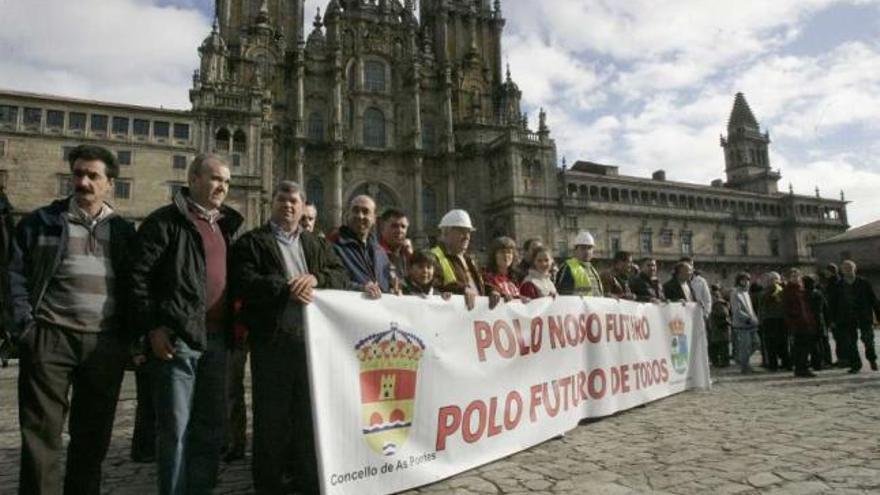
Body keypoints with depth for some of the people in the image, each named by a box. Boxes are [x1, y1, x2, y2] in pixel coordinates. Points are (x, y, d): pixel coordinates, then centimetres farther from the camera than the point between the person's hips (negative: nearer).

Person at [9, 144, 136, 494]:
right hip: (50, 338, -2)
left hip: (106, 345, 2)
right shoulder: (42, 221, 7)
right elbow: (17, 274, 4)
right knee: (42, 432, 2)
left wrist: (131, 337, 3)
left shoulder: (124, 231, 12)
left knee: (93, 436, 10)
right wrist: (24, 325, -6)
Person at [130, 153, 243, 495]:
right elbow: (138, 275, -8)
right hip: (178, 338, -6)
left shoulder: (227, 225, 16)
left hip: (216, 338, 7)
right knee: (175, 426, 2)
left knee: (211, 424, 13)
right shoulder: (166, 220, -4)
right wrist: (152, 327, -13)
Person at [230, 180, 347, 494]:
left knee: (309, 412, 13)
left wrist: (315, 278, -13)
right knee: (272, 415, 4)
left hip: (312, 338, 4)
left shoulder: (317, 244, 19)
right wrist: (286, 288, -20)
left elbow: (341, 275, 7)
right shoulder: (252, 242, 5)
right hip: (273, 340, -4)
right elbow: (244, 282, -10)